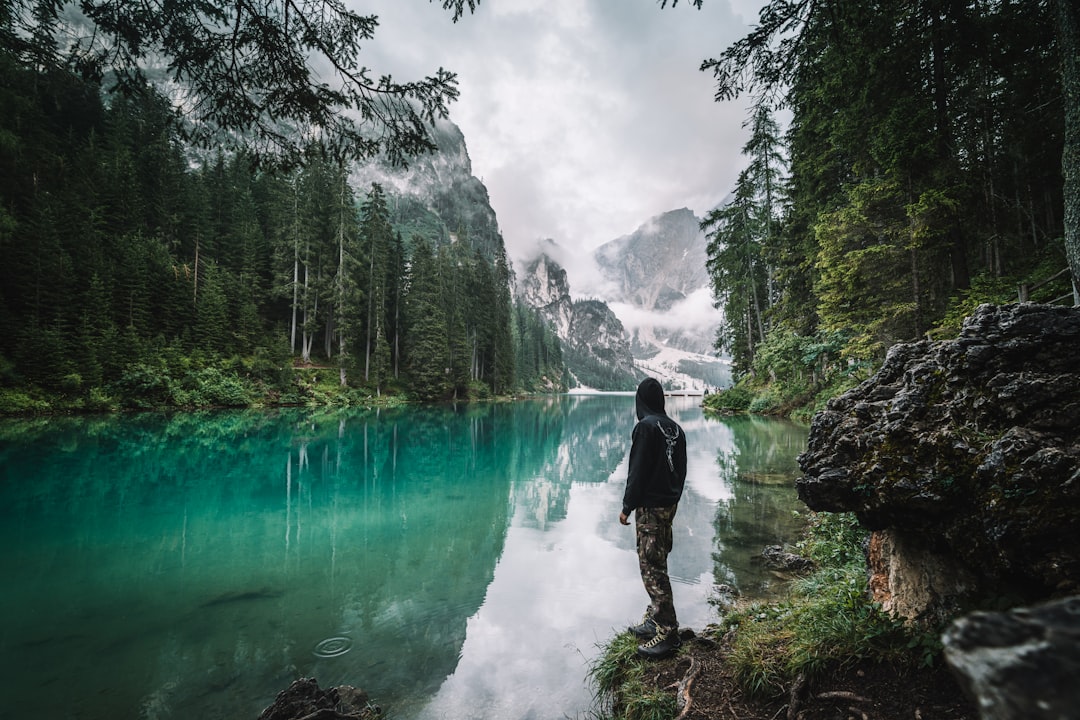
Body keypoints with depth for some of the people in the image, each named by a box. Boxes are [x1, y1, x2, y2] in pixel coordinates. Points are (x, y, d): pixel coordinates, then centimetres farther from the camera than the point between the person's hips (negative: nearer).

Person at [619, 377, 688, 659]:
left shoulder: (646, 426, -16)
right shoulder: (675, 428, 9)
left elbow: (638, 470, -17)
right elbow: (681, 469, 15)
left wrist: (627, 506, -10)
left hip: (650, 508, -9)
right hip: (669, 505, 9)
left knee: (652, 568, -2)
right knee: (657, 564, 17)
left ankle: (667, 632, 3)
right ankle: (655, 620, 28)